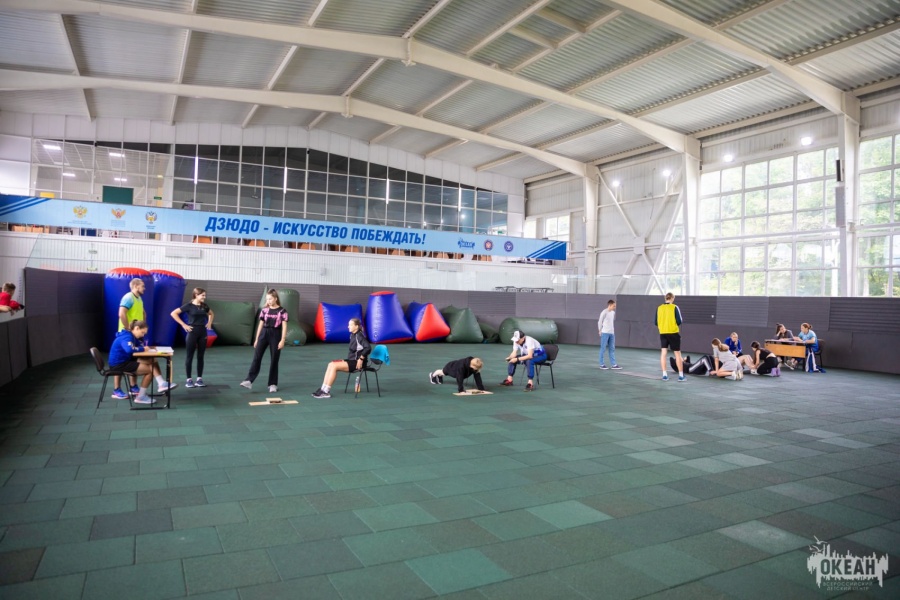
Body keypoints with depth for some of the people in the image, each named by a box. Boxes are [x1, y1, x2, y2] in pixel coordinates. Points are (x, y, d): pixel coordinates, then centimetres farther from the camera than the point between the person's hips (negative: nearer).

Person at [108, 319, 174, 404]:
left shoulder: (132, 336, 10)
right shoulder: (126, 337, -21)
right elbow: (129, 349, -40)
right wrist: (142, 349, -23)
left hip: (126, 361, 10)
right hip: (119, 364, -10)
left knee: (153, 361, -5)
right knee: (150, 370, -14)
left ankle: (161, 384, -14)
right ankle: (140, 397, -5)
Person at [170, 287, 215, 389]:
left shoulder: (204, 306, 8)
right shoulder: (189, 306, -8)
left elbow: (211, 314, 28)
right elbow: (173, 313, -10)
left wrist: (209, 323, 11)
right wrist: (183, 325, -12)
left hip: (203, 332, 5)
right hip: (192, 332, -5)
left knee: (200, 356, 7)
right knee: (189, 356, 1)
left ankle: (199, 379, 12)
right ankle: (189, 380, 6)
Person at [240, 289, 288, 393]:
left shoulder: (282, 311, -4)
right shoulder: (264, 310, 7)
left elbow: (284, 327, -5)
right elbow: (261, 325, 12)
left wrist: (282, 340, -12)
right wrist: (256, 339, 11)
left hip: (275, 335, -3)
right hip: (264, 334, 3)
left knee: (274, 360, 3)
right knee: (256, 357, -6)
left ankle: (273, 384, 11)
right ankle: (249, 381, -9)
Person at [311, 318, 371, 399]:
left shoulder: (359, 336, -15)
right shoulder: (353, 335, 11)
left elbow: (368, 348, -26)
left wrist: (361, 359, -22)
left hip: (357, 363, -9)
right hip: (351, 361, 9)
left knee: (334, 366, -18)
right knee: (331, 364, -4)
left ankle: (326, 391, -12)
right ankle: (323, 389, -5)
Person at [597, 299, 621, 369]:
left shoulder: (613, 312, 13)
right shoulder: (604, 312, -9)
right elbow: (600, 321, -7)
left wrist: (613, 330, 16)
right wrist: (600, 330, -5)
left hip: (612, 333, 7)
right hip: (605, 333, -7)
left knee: (612, 349, 6)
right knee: (603, 348, -1)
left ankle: (613, 364, 8)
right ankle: (602, 364, 4)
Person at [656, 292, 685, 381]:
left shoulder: (659, 308, 2)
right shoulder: (675, 307, -7)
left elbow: (656, 322, 6)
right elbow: (679, 321, -10)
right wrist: (681, 321, 13)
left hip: (663, 333, 3)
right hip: (673, 333, -3)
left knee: (663, 353, 6)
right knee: (677, 354, 5)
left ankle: (664, 375, 5)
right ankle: (681, 375, 9)